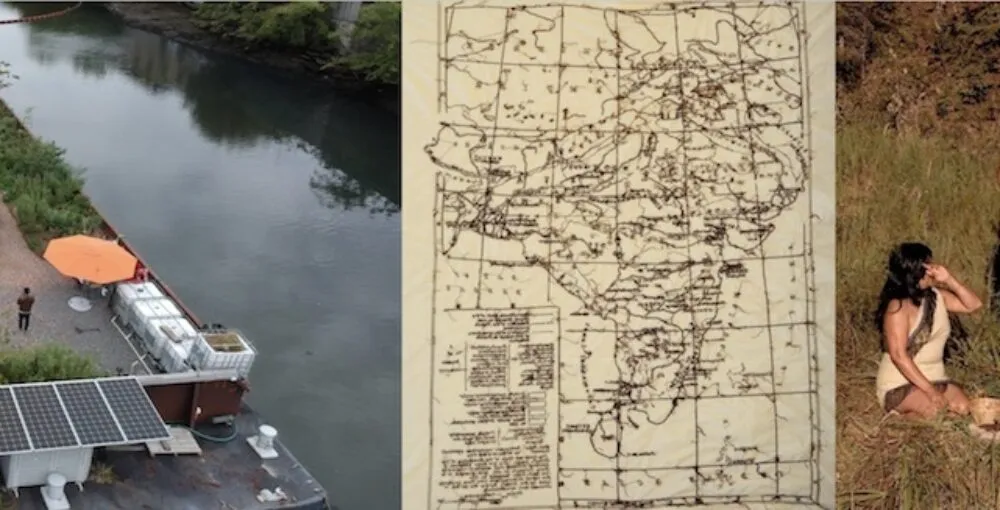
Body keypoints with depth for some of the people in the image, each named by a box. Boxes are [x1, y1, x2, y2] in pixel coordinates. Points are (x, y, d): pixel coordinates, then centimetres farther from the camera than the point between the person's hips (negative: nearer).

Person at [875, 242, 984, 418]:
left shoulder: (937, 296, 4)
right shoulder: (898, 306, -18)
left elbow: (973, 305, 9)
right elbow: (898, 356, -22)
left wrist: (949, 280, -6)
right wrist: (929, 390, -24)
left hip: (935, 379, 7)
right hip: (899, 384, -7)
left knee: (963, 407, -19)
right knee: (933, 410, -31)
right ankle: (900, 417, -3)